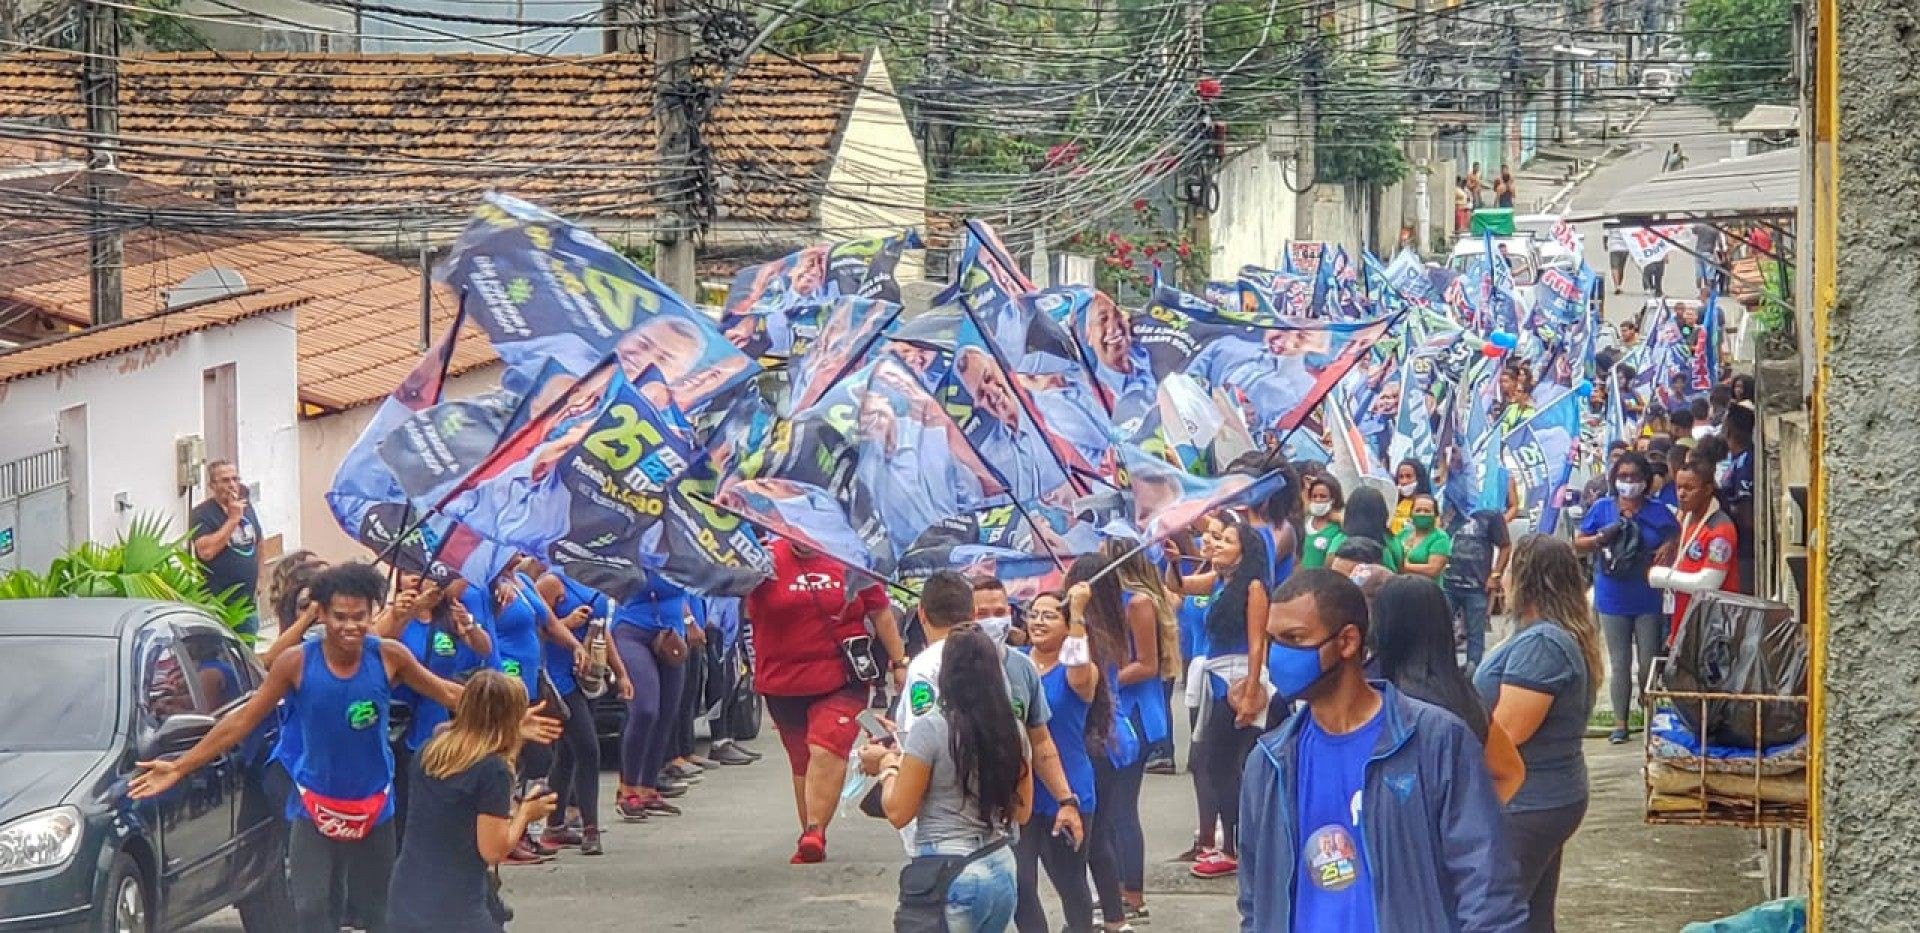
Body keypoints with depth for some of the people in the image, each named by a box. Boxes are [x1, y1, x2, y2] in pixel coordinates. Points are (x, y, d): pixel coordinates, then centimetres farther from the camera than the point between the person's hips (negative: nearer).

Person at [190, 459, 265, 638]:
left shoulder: (247, 507, 14)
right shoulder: (201, 514, -8)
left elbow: (258, 543, 27)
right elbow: (206, 551, -23)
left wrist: (258, 577, 20)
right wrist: (233, 519, -18)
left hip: (248, 602, 7)